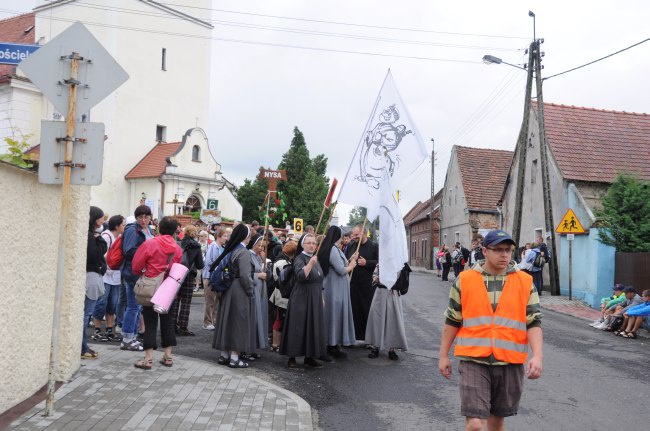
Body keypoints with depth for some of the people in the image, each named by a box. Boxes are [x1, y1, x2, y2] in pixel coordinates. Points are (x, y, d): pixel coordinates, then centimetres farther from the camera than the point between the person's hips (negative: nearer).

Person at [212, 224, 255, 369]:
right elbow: (245, 275, -21)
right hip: (239, 292, -8)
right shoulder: (243, 252, -15)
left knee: (227, 321, 13)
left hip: (228, 290, 8)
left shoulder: (230, 251, 9)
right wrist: (250, 292, -9)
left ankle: (223, 354, 21)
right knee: (238, 323, -1)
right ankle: (234, 358, 4)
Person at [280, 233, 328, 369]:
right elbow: (300, 276, -26)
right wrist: (310, 264, -38)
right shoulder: (299, 258, -9)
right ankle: (292, 357, 5)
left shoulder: (315, 259, 13)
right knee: (298, 327, -4)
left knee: (313, 327, 7)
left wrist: (321, 297, 18)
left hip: (315, 300, 7)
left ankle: (309, 357, 14)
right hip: (301, 299, -7)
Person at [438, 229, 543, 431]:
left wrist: (537, 355, -14)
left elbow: (534, 322, 0)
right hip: (474, 361, -2)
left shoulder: (525, 282, 2)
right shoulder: (464, 280, 0)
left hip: (510, 363, 2)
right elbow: (452, 321, 7)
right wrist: (443, 355, 8)